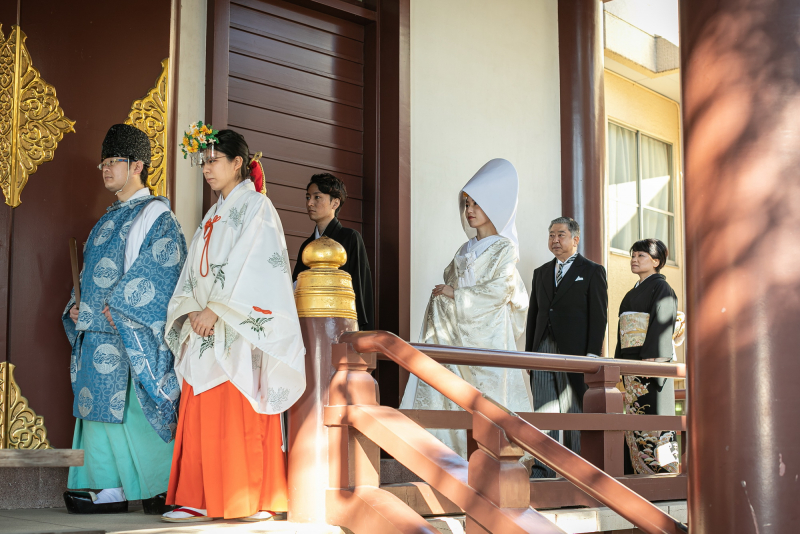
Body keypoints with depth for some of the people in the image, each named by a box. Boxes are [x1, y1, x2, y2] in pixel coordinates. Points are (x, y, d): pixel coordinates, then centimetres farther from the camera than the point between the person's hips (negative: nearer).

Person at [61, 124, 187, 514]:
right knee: (98, 400, 3)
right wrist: (78, 307, 7)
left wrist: (117, 307, -19)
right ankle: (109, 488, 5)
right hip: (98, 329, 9)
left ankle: (162, 486, -3)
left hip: (130, 331, -9)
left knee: (124, 402, -11)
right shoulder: (111, 219, 23)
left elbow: (158, 267, -15)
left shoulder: (155, 214, -3)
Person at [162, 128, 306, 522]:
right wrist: (194, 311, -3)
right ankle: (203, 501, 5)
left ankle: (258, 501, -4)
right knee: (202, 416, 2)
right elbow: (194, 271, 15)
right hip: (206, 328, 7)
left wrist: (215, 310, -16)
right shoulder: (213, 216, 21)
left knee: (242, 414, -9)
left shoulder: (257, 207, -1)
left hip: (241, 331, -7)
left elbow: (253, 267, -12)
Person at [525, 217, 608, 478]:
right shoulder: (541, 273, 19)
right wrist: (528, 351, 9)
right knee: (544, 410, -2)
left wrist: (592, 354, -12)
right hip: (543, 350, 5)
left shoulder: (592, 271, 3)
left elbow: (599, 316, -3)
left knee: (576, 410, 0)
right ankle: (543, 467, -3)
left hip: (574, 350, -4)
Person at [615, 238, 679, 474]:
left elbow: (661, 326, -13)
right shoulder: (632, 294, 23)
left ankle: (663, 471, -7)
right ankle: (639, 472, 6)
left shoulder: (661, 288, -2)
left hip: (651, 360, -8)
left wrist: (651, 362, -21)